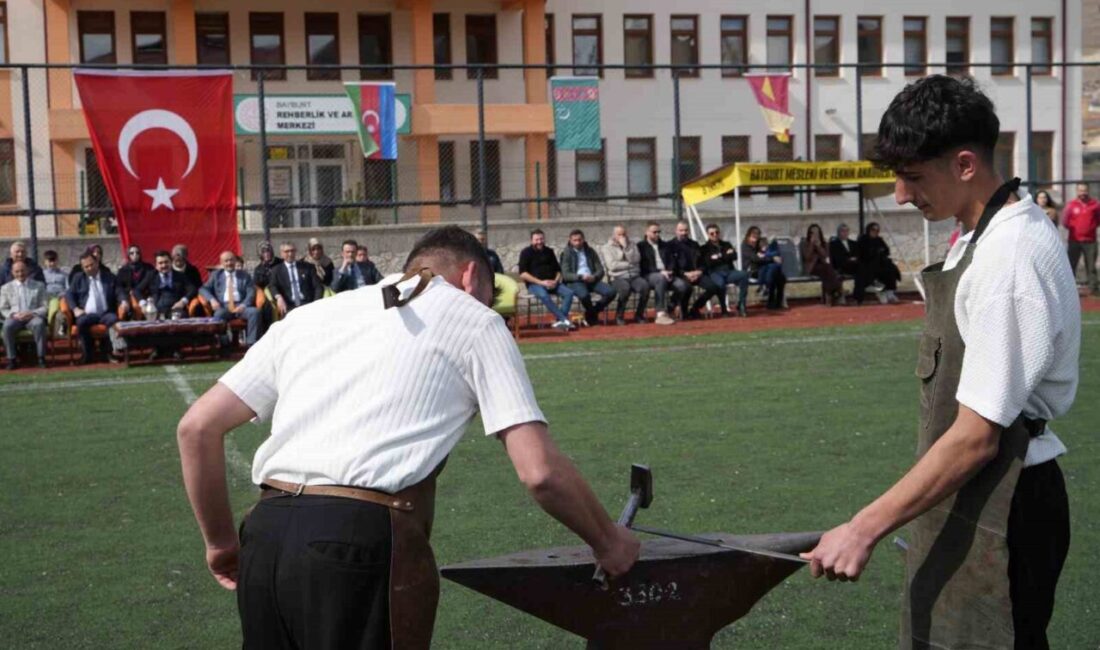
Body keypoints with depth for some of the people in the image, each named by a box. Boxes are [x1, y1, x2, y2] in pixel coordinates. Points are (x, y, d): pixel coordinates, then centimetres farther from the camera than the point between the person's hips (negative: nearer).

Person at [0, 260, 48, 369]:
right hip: (15, 318, 1)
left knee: (39, 324, -37)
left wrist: (32, 313, -13)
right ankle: (11, 359, -28)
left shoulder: (39, 286, 14)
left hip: (33, 317, -1)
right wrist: (13, 314, -11)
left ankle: (41, 358, -32)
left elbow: (45, 307, 6)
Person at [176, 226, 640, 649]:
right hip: (365, 543, -5)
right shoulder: (475, 322, 10)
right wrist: (606, 542, 17)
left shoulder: (309, 315, 22)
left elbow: (197, 427, 18)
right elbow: (539, 470, 1)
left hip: (264, 540, 5)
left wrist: (221, 542, 28)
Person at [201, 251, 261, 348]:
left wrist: (244, 305, -14)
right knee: (218, 314, -37)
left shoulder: (244, 275, 18)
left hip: (240, 306, 1)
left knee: (255, 311, -32)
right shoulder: (216, 275, 20)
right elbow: (203, 289, 13)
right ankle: (223, 343, -32)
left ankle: (251, 343, -31)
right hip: (223, 306, -1)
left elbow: (251, 292, 7)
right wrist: (212, 299, -9)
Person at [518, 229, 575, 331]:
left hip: (552, 283, 5)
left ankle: (559, 321, -29)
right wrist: (541, 282, -16)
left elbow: (558, 270, 19)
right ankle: (564, 320, -37)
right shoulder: (526, 253, 3)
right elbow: (523, 274, -7)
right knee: (544, 295, -37)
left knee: (569, 292, -21)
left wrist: (556, 281, -4)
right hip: (534, 284, -5)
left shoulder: (549, 251, 18)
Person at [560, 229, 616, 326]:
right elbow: (565, 275, -6)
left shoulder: (590, 251, 15)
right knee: (584, 294, -38)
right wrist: (581, 277, -20)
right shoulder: (566, 253, 4)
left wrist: (594, 277, -12)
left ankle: (594, 311, 2)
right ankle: (592, 314, -5)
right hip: (575, 282, -4)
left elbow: (600, 270, 11)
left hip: (591, 280, 4)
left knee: (611, 292, -23)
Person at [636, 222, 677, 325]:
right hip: (649, 276, -5)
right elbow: (643, 266, -5)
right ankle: (660, 315, -43)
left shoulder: (665, 245, 24)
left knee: (682, 284, -26)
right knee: (661, 278, -40)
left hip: (666, 274, 5)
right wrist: (659, 272, -16)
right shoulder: (641, 246, 6)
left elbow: (672, 261, 15)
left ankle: (667, 309, -9)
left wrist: (669, 272, -8)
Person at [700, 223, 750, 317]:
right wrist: (725, 256, -4)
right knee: (720, 282, -40)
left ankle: (741, 305, -27)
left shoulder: (727, 245, 25)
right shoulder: (704, 248, 15)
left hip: (729, 271, 3)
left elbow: (734, 257, 8)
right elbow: (707, 263, -3)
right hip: (714, 273, -3)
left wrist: (718, 257, -6)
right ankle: (724, 309, -22)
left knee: (744, 275, -30)